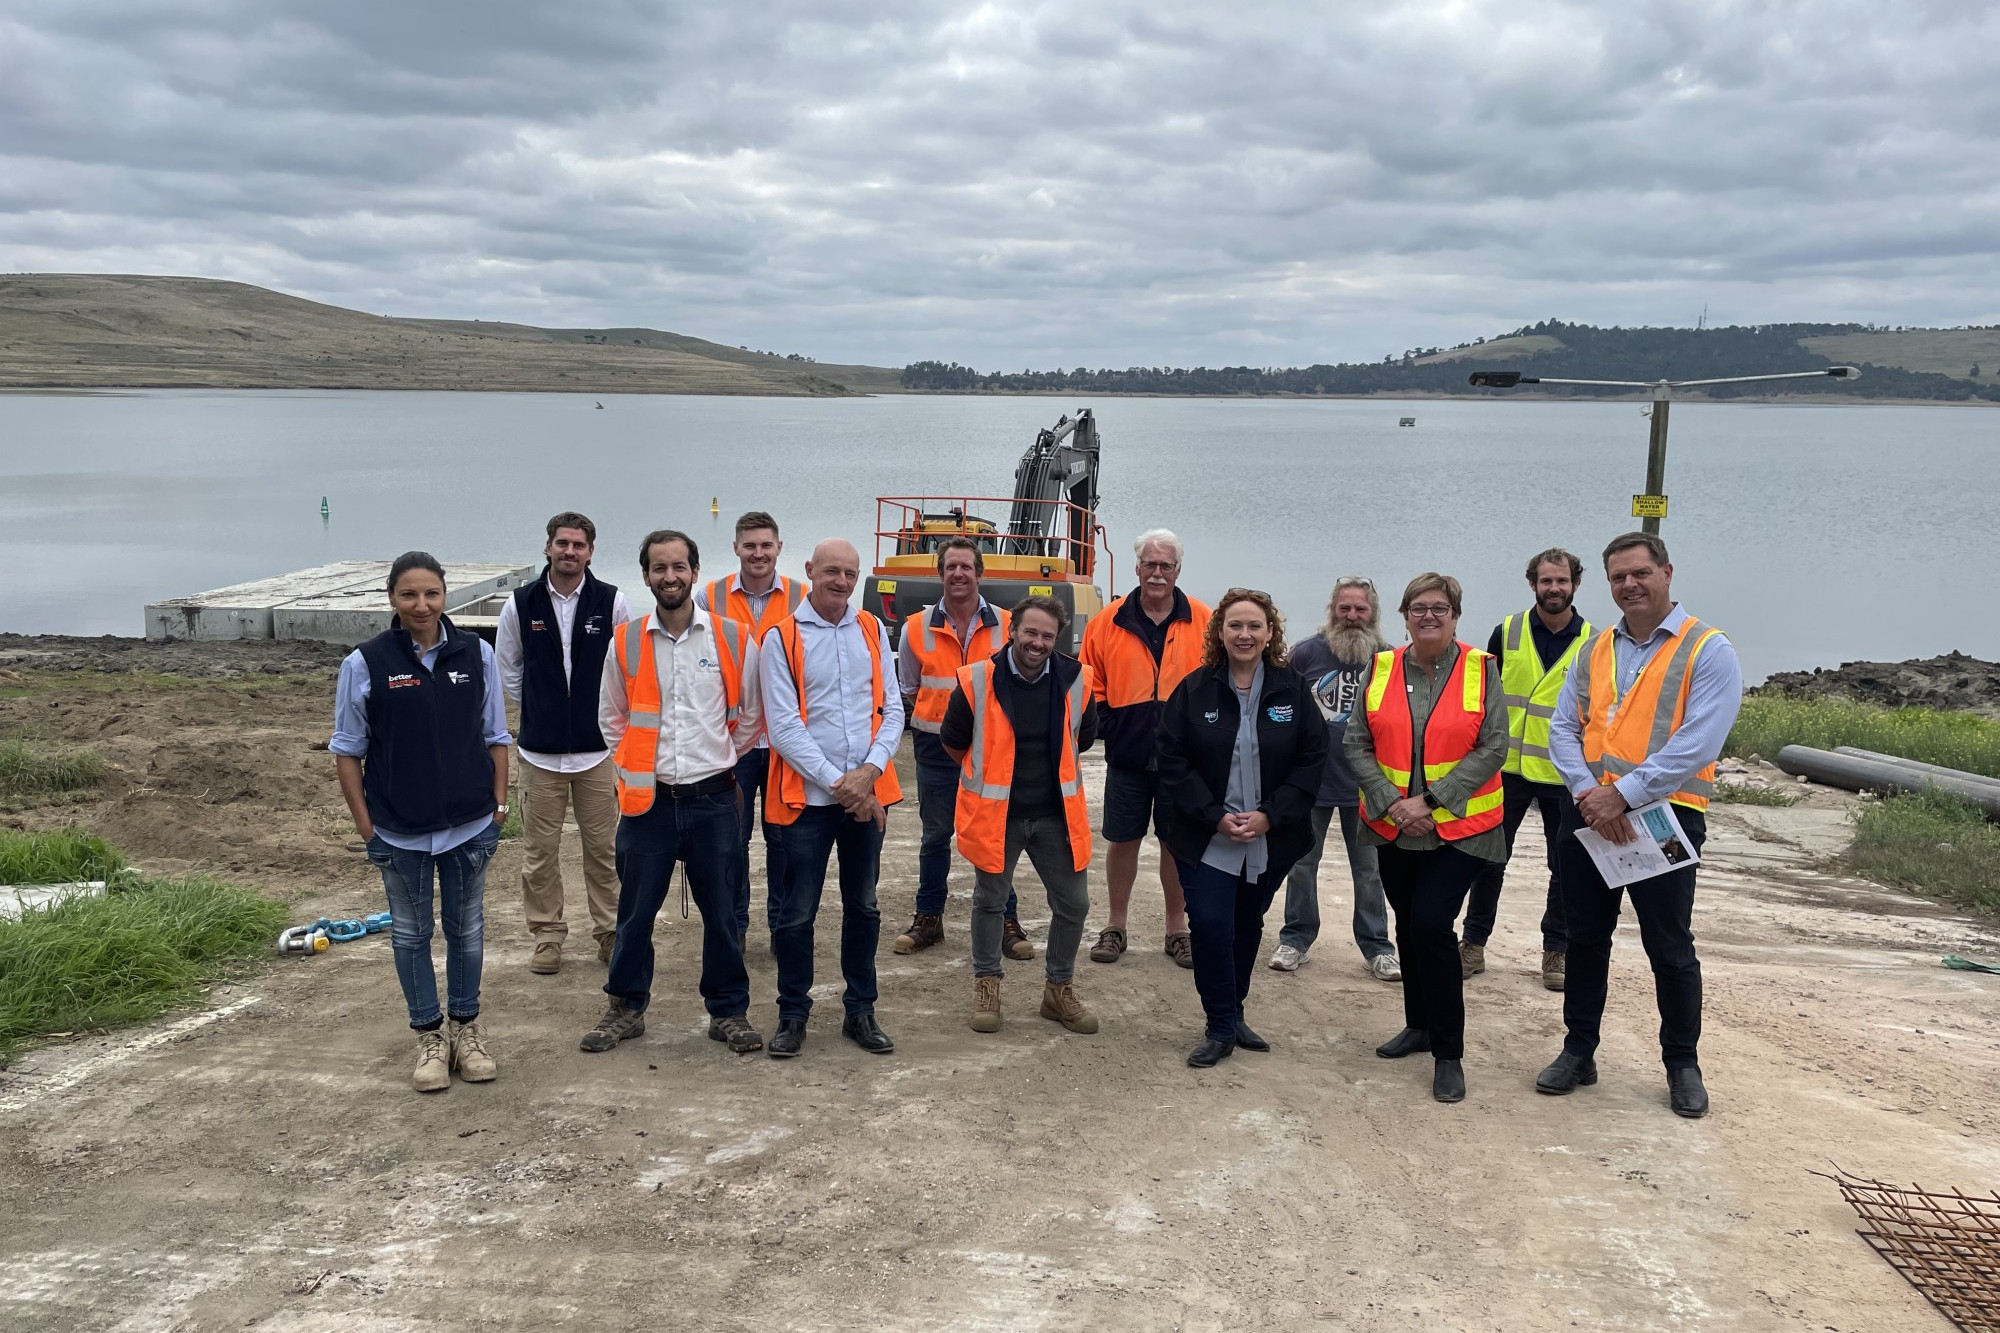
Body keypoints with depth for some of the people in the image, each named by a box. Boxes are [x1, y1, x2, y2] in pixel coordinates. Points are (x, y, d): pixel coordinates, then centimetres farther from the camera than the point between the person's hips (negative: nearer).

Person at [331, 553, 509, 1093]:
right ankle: (430, 1036, 26)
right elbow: (348, 749, -2)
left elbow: (496, 737, 5)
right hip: (399, 831, -1)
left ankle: (467, 1028, 31)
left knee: (466, 929, 14)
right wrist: (365, 824, -4)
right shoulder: (365, 663, -8)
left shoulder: (476, 654, -3)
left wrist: (499, 804, 1)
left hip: (470, 825, 1)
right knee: (411, 933, 11)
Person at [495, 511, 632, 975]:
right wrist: (540, 709, 10)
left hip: (598, 747, -1)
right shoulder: (520, 604, -1)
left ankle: (610, 931, 20)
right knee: (540, 850, 7)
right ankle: (547, 936, 20)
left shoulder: (612, 602, -4)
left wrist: (604, 711, 4)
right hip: (540, 749, 1)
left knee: (603, 848, 7)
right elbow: (507, 670, 12)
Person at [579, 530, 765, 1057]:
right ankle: (626, 1008, 26)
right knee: (635, 912, 10)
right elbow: (611, 717, 14)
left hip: (712, 799, -1)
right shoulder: (626, 643, 1)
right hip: (647, 800, 1)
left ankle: (729, 1011, 22)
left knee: (722, 912, 7)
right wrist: (637, 764, 10)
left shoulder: (733, 639, -4)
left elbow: (750, 715, 8)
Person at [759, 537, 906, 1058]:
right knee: (797, 913, 3)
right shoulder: (781, 639, -5)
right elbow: (783, 726, -10)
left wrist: (871, 771, -11)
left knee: (863, 907, 12)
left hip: (867, 795, 4)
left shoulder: (873, 631, 7)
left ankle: (860, 1011, 24)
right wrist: (837, 782, -13)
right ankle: (792, 1014, 18)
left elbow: (892, 709, 5)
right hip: (807, 796, -4)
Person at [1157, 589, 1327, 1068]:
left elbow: (1311, 760, -3)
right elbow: (1173, 761, -6)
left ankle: (1233, 1014, 32)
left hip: (1271, 840, 2)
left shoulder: (1292, 690, -2)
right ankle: (1221, 1028, 5)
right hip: (1207, 840, -2)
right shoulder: (1194, 689, -5)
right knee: (1211, 926, -10)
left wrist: (1269, 816, -13)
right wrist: (1215, 816, -14)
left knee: (1247, 926, 14)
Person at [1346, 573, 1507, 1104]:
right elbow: (1356, 743, 1)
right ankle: (1420, 1025, 34)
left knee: (1431, 924, -14)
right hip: (1393, 827, 4)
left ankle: (1449, 1053, -1)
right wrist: (1390, 801, -12)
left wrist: (1431, 800, -16)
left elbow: (1493, 746, -10)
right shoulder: (1381, 669, 3)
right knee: (1408, 926, 14)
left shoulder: (1480, 670, -4)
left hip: (1459, 827, -4)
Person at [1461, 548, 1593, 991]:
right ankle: (1474, 944, 17)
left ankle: (1557, 951, 22)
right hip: (1508, 768, 0)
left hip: (1565, 775, 0)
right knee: (1490, 859, 5)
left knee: (1566, 867, 9)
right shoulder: (1507, 633, 0)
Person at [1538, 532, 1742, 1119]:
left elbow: (1697, 744, -16)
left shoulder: (1709, 651, -6)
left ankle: (1682, 1063, 22)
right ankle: (1578, 1051, 25)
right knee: (1584, 937, 12)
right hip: (1588, 813, 5)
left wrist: (1623, 794, -20)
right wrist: (1587, 792, -13)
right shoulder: (1595, 650, 10)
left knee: (1670, 949, 5)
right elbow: (1563, 728, 5)